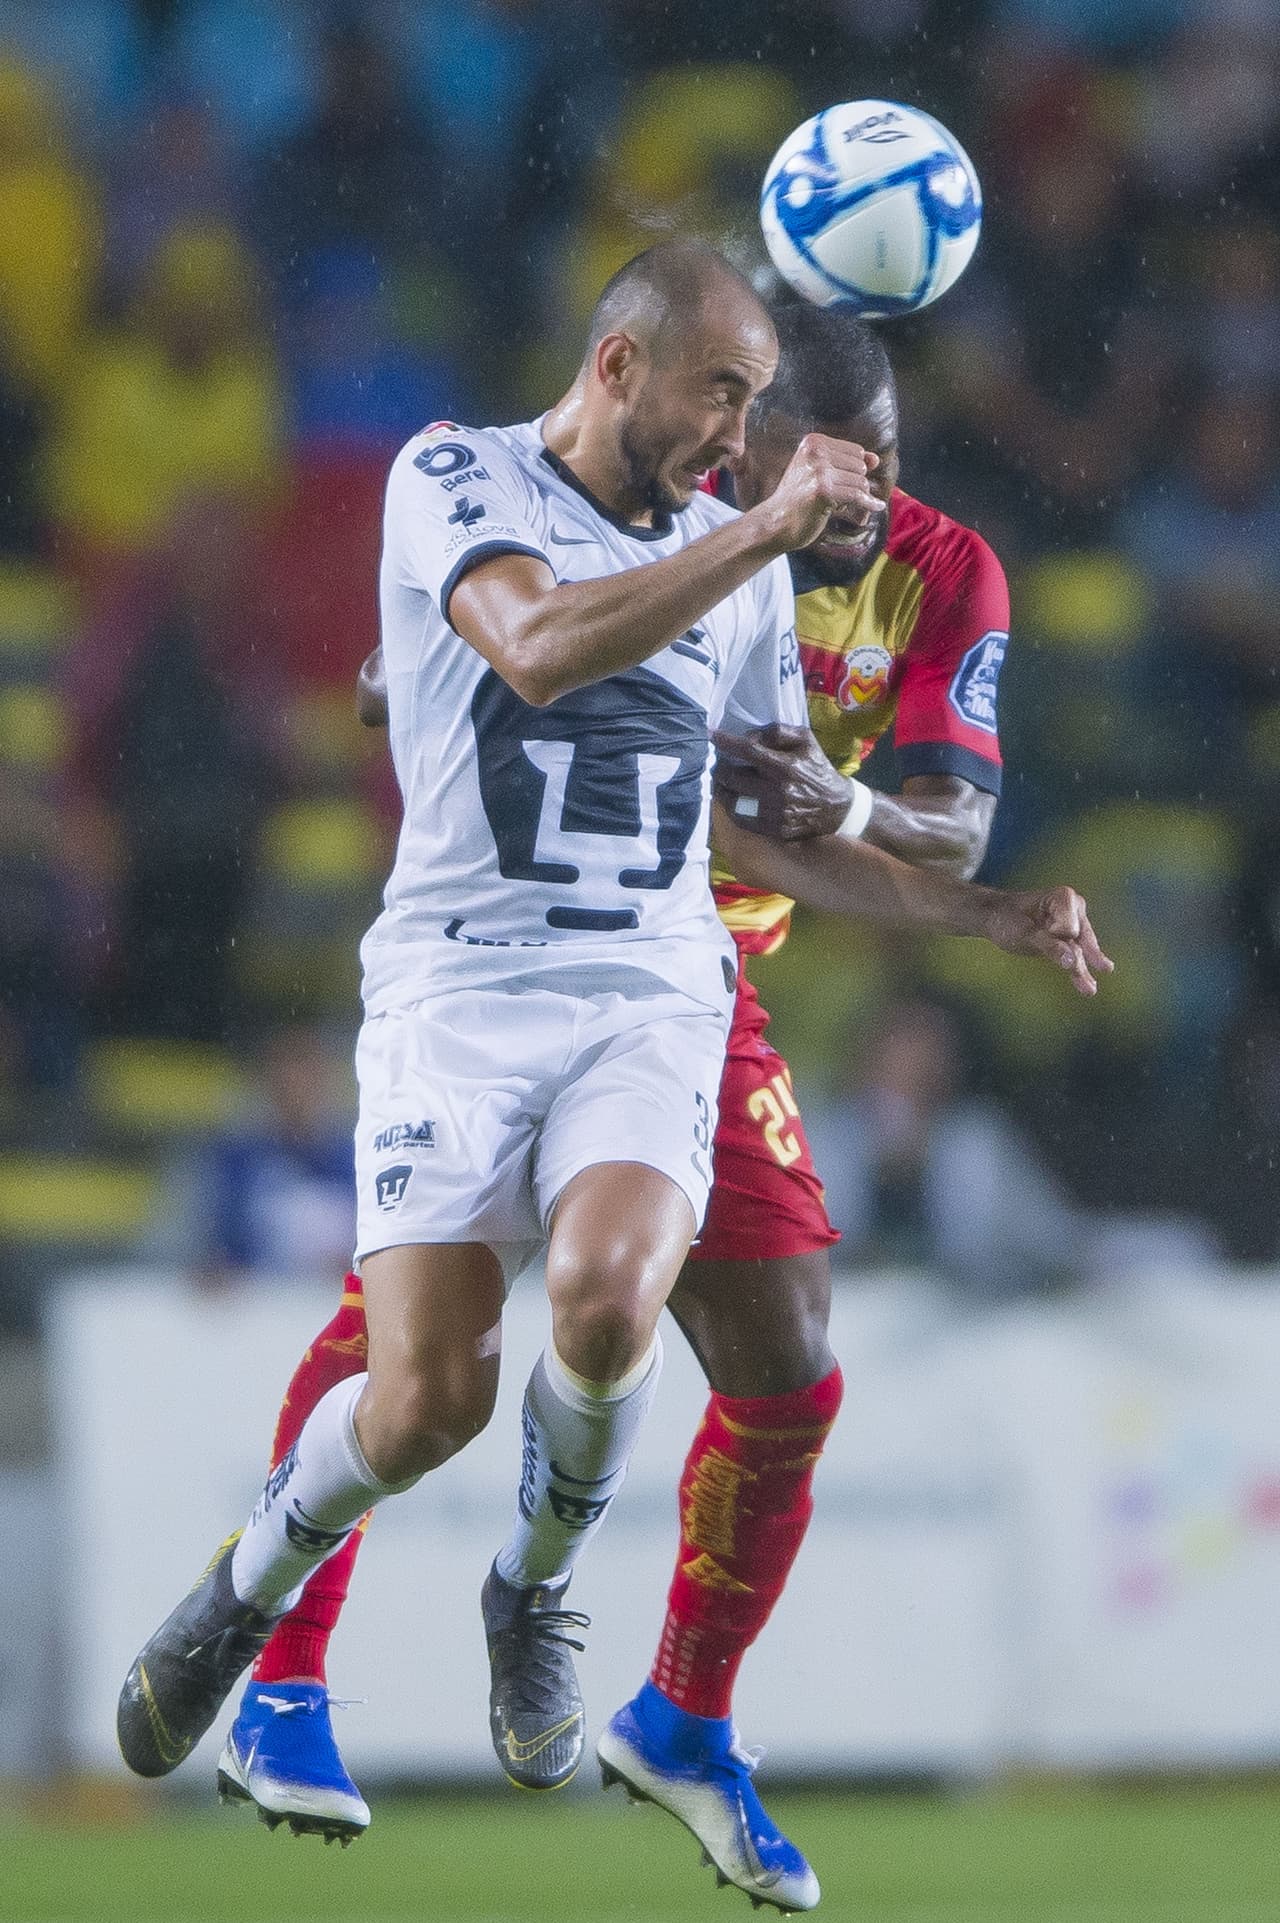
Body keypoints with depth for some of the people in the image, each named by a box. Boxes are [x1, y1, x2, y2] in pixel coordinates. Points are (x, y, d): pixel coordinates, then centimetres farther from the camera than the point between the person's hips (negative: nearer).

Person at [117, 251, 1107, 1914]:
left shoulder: (736, 560, 17)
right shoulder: (455, 480, 0)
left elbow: (760, 836, 25)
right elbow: (539, 648, -21)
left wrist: (990, 916, 22)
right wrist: (764, 531, -21)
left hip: (653, 998, 3)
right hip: (461, 982, -3)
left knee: (607, 1292, -28)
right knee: (427, 1397, -17)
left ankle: (536, 1592, 2)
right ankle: (246, 1596, 15)